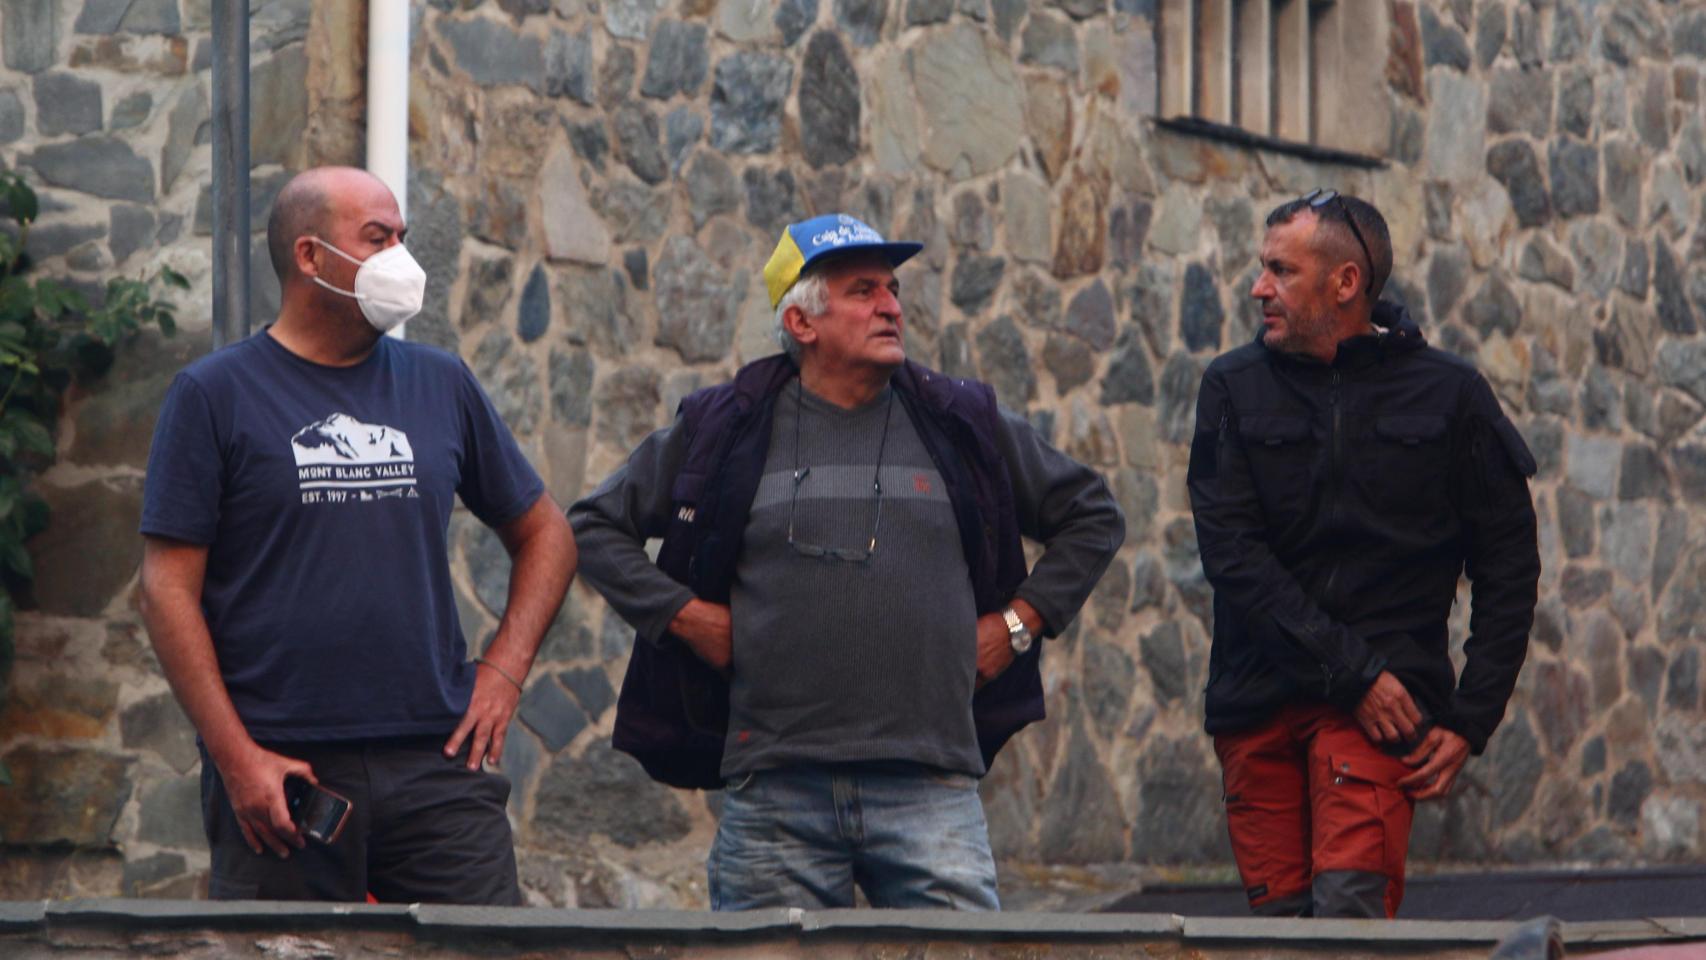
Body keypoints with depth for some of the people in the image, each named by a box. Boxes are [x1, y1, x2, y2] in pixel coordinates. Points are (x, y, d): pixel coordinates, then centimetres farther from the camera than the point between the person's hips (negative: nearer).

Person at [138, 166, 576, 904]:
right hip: (281, 773, -3)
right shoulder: (215, 394, 2)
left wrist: (504, 669, 6)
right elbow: (169, 586, -3)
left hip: (437, 761, 3)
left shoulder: (441, 385, 14)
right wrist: (235, 755, -11)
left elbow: (544, 534, 22)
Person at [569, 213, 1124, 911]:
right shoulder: (726, 429, 8)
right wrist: (685, 616, 5)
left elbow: (1093, 518, 22)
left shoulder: (963, 427, 11)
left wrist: (1019, 622, 12)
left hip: (929, 790, 0)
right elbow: (596, 525, 16)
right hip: (775, 791, 0)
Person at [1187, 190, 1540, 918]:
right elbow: (1232, 555, -4)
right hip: (1257, 698, 2)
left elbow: (1509, 570, 7)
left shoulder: (1449, 395, 4)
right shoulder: (1234, 388, 6)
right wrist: (1353, 673, -13)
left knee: (1350, 901, -20)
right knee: (1280, 916, 1)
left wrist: (1469, 722, -2)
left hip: (1386, 692, -2)